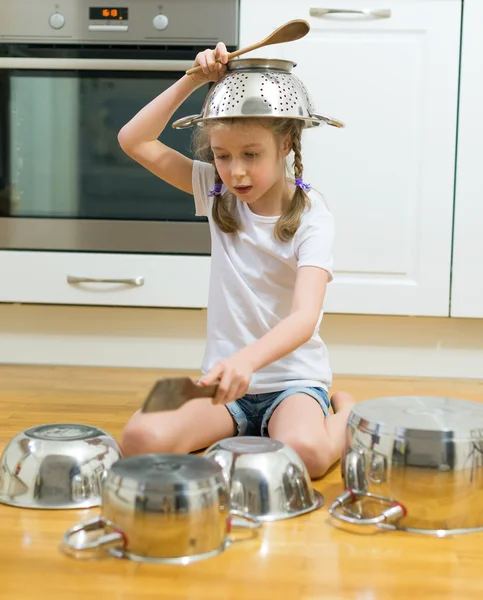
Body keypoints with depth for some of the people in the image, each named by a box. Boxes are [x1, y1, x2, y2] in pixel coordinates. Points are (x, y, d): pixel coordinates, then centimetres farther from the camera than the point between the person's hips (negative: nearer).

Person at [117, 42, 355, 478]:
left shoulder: (311, 218, -13)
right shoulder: (218, 194, 2)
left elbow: (304, 319, -27)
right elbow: (134, 141, -1)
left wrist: (246, 359, -46)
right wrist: (192, 81, -11)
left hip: (292, 377, -3)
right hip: (225, 377, 3)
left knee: (304, 452, -35)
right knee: (141, 440, -25)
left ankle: (345, 413, 3)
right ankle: (242, 426, 4)